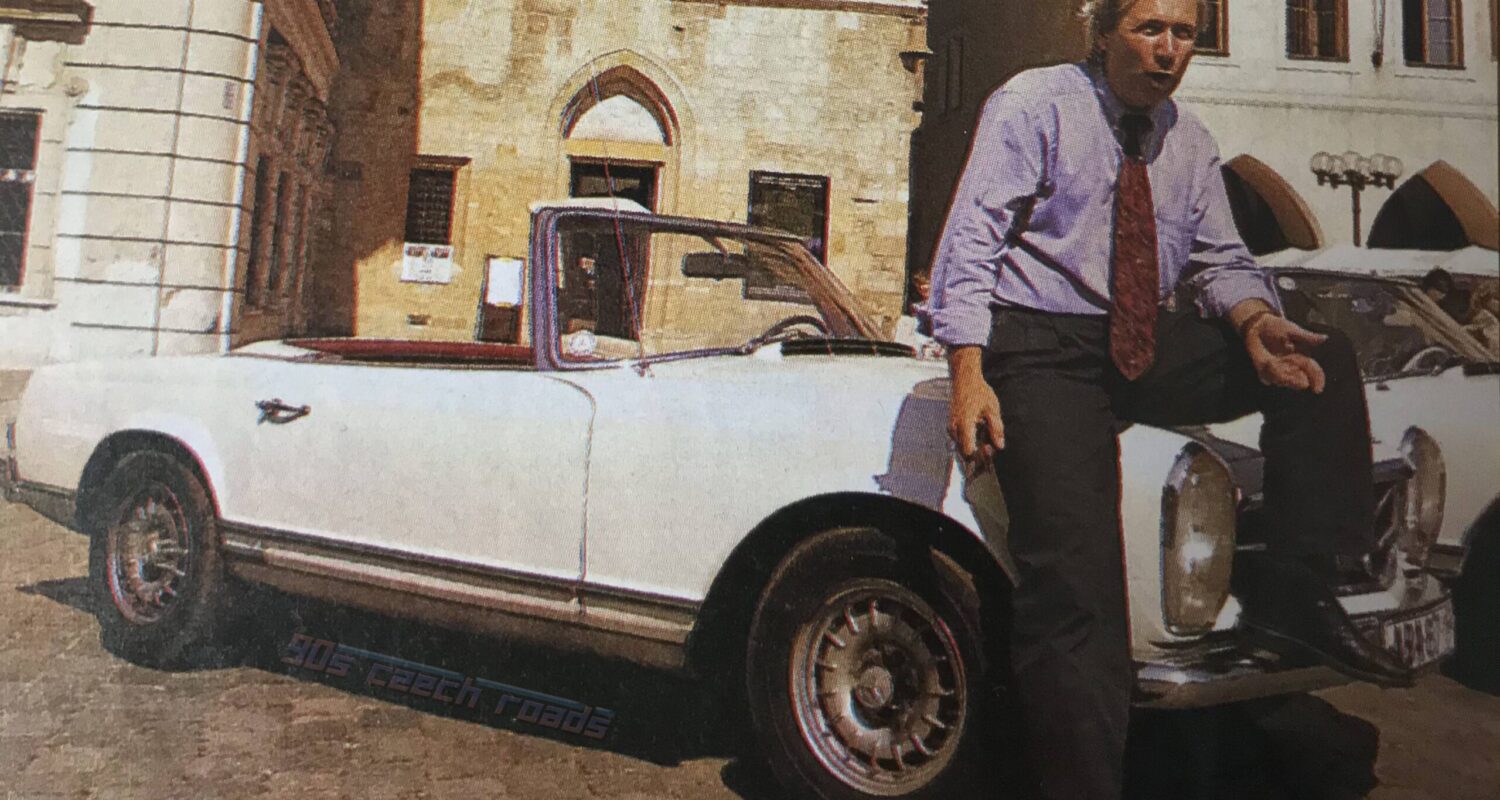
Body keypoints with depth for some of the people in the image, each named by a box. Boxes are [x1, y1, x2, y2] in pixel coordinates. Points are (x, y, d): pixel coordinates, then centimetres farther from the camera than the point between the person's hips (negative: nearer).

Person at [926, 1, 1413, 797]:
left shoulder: (1189, 141, 16)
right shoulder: (1033, 105, -1)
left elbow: (1220, 259, 14)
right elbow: (970, 241, -10)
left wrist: (1254, 318, -12)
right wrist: (969, 374, -22)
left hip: (1152, 346, 6)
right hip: (1042, 347, -6)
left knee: (1322, 359, -12)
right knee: (1074, 577, -19)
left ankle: (1295, 593, -10)